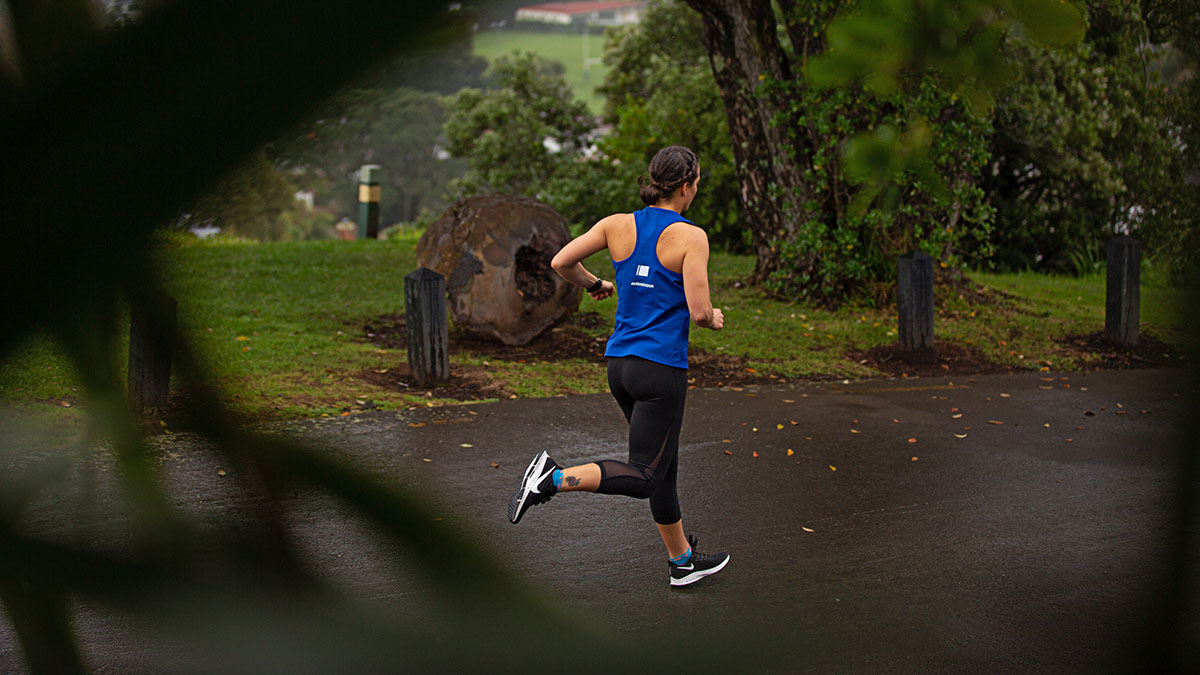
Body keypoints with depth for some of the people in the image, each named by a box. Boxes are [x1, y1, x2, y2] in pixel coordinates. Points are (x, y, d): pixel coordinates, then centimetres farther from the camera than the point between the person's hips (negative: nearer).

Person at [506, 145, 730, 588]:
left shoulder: (619, 225, 3)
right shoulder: (690, 237, -12)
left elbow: (561, 262, 1)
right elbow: (699, 311, -16)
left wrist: (595, 285, 19)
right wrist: (714, 319, 7)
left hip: (620, 363, 7)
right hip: (661, 369, -7)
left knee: (665, 466, 19)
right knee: (642, 478, -3)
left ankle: (682, 561, 29)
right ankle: (554, 478, -21)